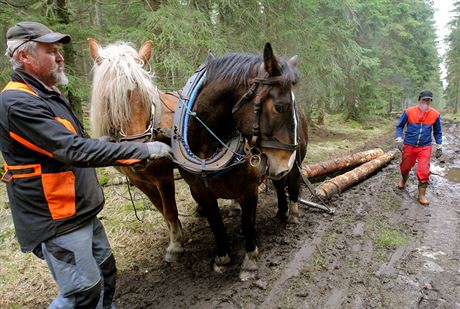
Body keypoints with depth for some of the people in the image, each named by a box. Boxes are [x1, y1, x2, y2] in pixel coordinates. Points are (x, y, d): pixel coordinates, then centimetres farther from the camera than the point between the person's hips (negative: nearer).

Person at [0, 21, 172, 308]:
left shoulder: (49, 96, 11)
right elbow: (74, 151, -30)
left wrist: (125, 148, 12)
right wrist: (143, 150, -30)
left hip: (82, 212, 10)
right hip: (56, 220, -10)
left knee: (106, 272, 20)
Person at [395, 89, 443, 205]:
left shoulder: (435, 114, -4)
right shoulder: (409, 111, -9)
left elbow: (437, 132, 9)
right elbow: (399, 126, 2)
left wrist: (439, 147, 8)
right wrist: (399, 140, -8)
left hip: (425, 147, 0)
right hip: (409, 146, 0)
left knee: (424, 172, -5)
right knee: (405, 167, 16)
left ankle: (422, 195, 10)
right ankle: (403, 180, 48)